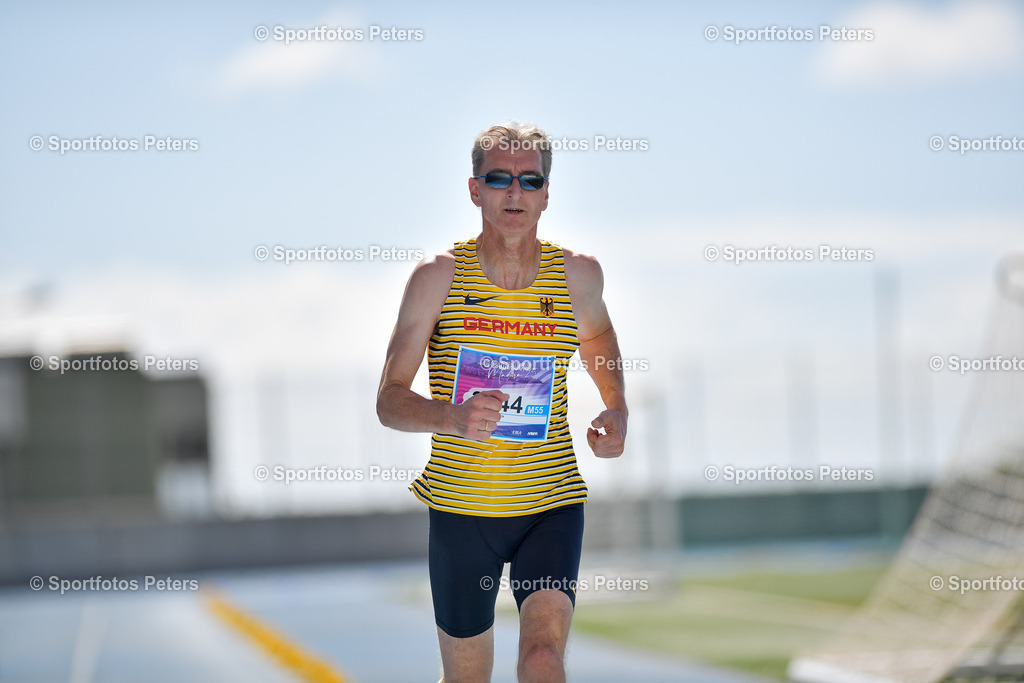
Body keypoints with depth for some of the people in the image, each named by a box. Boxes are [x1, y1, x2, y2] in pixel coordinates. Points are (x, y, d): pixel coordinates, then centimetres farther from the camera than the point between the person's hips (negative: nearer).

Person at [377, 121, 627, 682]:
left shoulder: (578, 274, 0)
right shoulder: (438, 278, -7)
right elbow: (389, 401, -7)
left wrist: (617, 410, 8)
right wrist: (453, 417, -27)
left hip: (552, 506, 1)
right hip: (460, 507, 0)